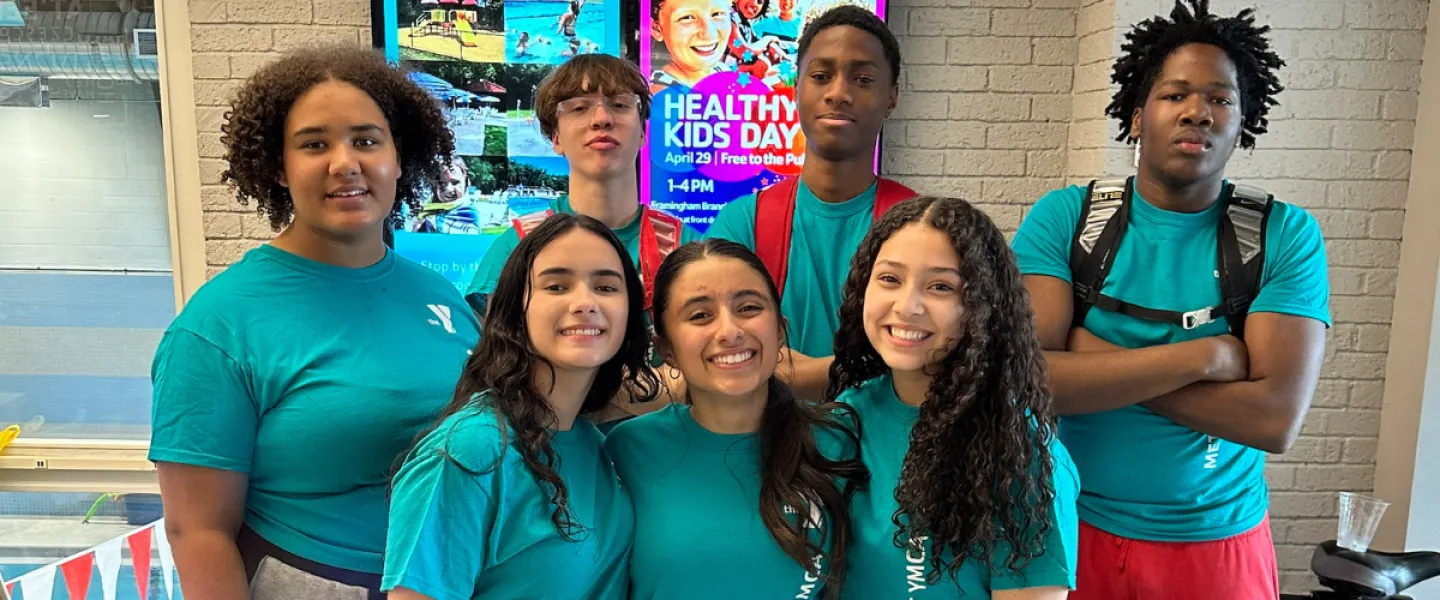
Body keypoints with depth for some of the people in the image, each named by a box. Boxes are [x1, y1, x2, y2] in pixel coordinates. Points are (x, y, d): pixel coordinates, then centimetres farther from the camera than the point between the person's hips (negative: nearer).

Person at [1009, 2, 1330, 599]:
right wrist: (1203, 355, -21)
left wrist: (1093, 357, -19)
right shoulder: (1064, 217, -9)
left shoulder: (1286, 235, -8)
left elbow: (1276, 418, -18)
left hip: (1219, 543, 1)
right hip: (1071, 527, 0)